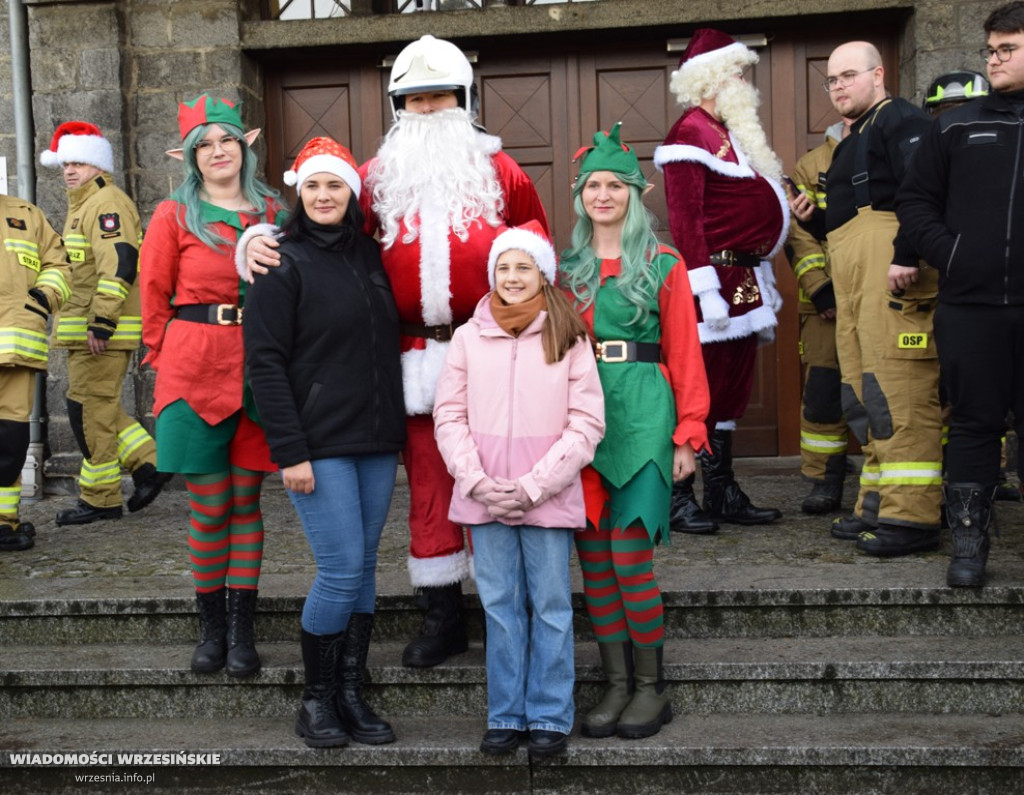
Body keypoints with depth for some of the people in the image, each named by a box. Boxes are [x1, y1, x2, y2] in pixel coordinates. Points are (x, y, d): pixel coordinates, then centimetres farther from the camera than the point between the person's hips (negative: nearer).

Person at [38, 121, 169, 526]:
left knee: (90, 409, -5)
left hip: (103, 330, -11)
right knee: (97, 407, 14)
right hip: (85, 329, 11)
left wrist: (101, 322, -26)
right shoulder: (83, 205, 23)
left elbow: (118, 264, -23)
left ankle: (100, 498, 4)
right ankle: (148, 464, 18)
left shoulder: (106, 203, -12)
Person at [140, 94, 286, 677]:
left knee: (246, 501, 6)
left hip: (259, 369, 2)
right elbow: (155, 294, 6)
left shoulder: (271, 212, 10)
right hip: (196, 372, -2)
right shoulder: (174, 216, 3)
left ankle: (243, 630, 15)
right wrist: (167, 358, 2)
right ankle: (211, 626, 18)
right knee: (210, 507, 2)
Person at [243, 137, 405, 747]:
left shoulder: (370, 255, 12)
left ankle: (351, 695, 19)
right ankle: (317, 700, 11)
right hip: (319, 442, -5)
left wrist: (395, 427, 10)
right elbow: (265, 362, -9)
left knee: (364, 569, 8)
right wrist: (290, 450, -15)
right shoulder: (285, 263, -5)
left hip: (377, 442, 6)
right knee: (342, 569, -7)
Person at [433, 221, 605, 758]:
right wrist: (478, 482, -8)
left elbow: (587, 424, -3)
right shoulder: (468, 337, 5)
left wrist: (533, 486, -11)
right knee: (500, 606, 9)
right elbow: (449, 416, 5)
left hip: (548, 497, -2)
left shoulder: (568, 339, 0)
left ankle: (549, 718, 18)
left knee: (551, 608, 5)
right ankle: (506, 715, 20)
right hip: (483, 497, 2)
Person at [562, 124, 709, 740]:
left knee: (630, 559, -7)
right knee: (594, 560, 5)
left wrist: (688, 433, -6)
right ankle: (617, 684, 17)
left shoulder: (663, 266, 3)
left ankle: (652, 687, 9)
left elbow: (685, 354, 1)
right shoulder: (568, 267, 13)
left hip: (641, 417, -4)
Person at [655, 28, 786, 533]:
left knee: (732, 389, 11)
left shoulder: (732, 133, 20)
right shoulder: (691, 134, -9)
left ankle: (723, 495, 19)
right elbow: (684, 220, -17)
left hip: (744, 280, 10)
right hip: (718, 278, -10)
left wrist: (761, 282, 21)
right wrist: (705, 290, -23)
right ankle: (677, 499, 2)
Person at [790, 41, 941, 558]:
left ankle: (910, 518, -12)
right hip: (853, 282, 10)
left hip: (892, 273, -10)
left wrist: (906, 256, -26)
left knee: (898, 392, -13)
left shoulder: (899, 120, 0)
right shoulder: (852, 143, 29)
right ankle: (878, 506, 17)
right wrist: (812, 219, 14)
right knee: (864, 394, 10)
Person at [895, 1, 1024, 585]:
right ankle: (970, 541, 14)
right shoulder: (957, 127, 10)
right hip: (970, 307, 1)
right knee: (975, 423, 6)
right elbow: (915, 200, 10)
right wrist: (947, 253, -4)